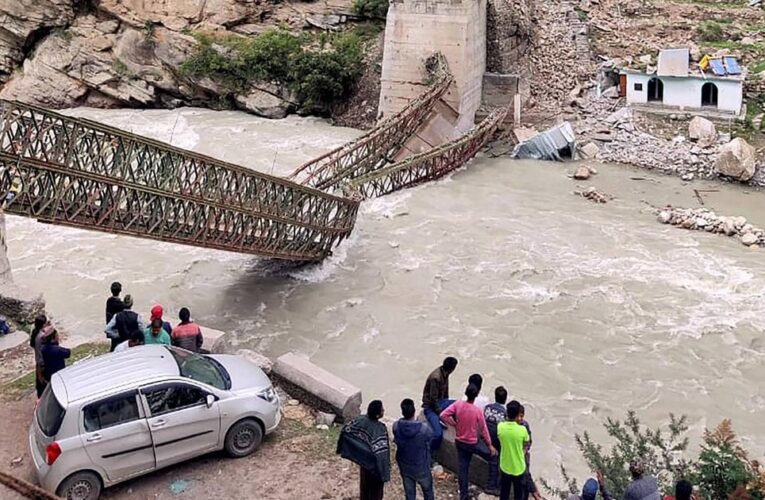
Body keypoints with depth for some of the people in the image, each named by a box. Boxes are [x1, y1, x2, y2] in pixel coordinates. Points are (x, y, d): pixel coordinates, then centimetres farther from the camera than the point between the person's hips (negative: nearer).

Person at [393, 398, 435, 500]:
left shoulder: (396, 426, -21)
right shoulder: (424, 428, -30)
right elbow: (431, 437, -8)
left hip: (404, 466, 3)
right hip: (421, 467, -2)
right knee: (427, 491, 23)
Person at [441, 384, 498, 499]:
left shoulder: (458, 404, -14)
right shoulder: (477, 411, -22)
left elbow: (443, 415, -14)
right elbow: (483, 430, -13)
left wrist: (455, 424, -2)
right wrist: (490, 445, 0)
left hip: (460, 442, 4)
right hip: (473, 443, -4)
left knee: (462, 469, 15)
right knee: (493, 457, 16)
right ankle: (492, 486, 17)